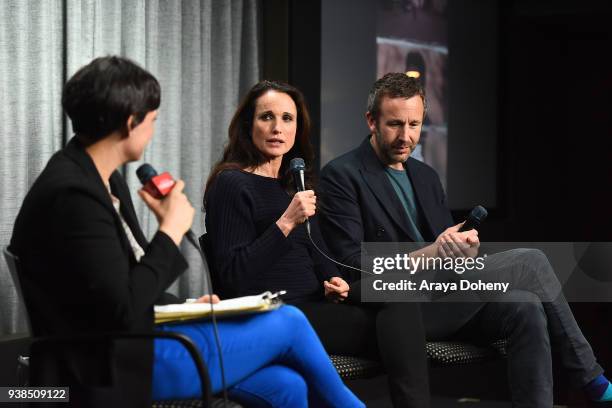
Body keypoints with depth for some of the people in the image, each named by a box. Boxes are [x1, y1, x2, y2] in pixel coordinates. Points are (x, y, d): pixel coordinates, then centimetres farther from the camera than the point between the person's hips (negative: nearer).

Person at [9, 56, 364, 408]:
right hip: (126, 365, -9)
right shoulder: (72, 194, -23)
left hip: (141, 335, 9)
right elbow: (122, 310, -24)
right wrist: (172, 231, -15)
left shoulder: (104, 180, 9)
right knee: (288, 323, 1)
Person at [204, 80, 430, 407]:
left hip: (315, 304, 7)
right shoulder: (232, 184, -5)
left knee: (399, 297, -21)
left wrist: (332, 281, 4)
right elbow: (232, 277, -14)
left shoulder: (294, 184, 21)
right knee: (394, 323, -23)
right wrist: (285, 223, -21)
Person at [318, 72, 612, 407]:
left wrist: (465, 247, -11)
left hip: (437, 301, 7)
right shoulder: (341, 176, -5)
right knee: (529, 262, -17)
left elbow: (446, 243, 15)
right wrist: (431, 254, -21)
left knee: (526, 309, -20)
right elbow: (354, 267, -13)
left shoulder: (425, 176, 18)